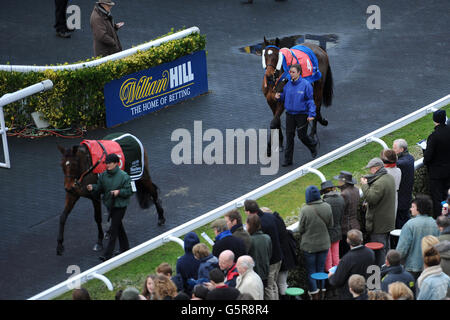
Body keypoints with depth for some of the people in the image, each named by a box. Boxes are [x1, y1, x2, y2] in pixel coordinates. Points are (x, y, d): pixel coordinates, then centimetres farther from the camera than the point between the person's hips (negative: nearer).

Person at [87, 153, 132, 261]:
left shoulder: (123, 176, -16)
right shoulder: (103, 175, 1)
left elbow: (129, 191, -11)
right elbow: (100, 188, 7)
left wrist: (119, 192, -26)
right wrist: (92, 188, -13)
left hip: (120, 206, -6)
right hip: (110, 205, 6)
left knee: (114, 229, -7)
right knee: (119, 227, 20)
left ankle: (108, 255, -7)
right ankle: (125, 248, 36)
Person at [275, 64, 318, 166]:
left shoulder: (305, 85, -12)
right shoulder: (288, 85, 3)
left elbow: (310, 100, -10)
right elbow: (285, 97, 15)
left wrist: (311, 114, -16)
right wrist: (279, 96, -8)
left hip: (302, 114, -4)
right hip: (290, 114, 4)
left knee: (302, 135, 3)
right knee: (289, 136, 3)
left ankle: (313, 147, 36)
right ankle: (288, 159, 9)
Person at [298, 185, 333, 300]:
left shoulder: (305, 210, -23)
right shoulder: (327, 207, -11)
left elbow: (301, 229, -13)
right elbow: (330, 225, 2)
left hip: (309, 245, -3)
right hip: (324, 244, 3)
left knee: (311, 270, 10)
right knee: (321, 269, 17)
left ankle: (314, 295, 13)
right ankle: (321, 293, 25)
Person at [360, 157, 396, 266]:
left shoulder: (379, 183, -25)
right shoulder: (390, 178, 8)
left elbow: (371, 198, -27)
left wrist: (364, 185, -16)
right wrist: (368, 183, 5)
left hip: (378, 223, -10)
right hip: (388, 221, 10)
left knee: (379, 250, -4)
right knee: (386, 246, 21)